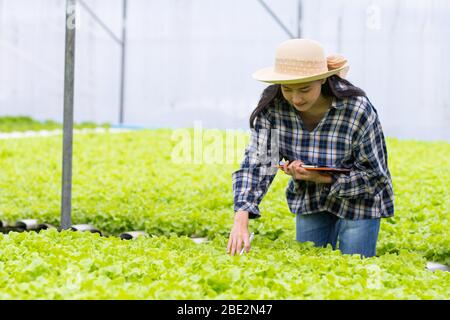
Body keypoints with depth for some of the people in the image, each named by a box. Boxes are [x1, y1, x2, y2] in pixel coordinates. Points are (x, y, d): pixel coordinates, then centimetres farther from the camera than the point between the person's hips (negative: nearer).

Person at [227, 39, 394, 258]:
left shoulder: (357, 110, -30)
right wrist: (241, 219, -41)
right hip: (309, 199, 3)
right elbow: (255, 164, -25)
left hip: (358, 200, -3)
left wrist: (320, 178, -32)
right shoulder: (272, 106, -22)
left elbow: (376, 177, -20)